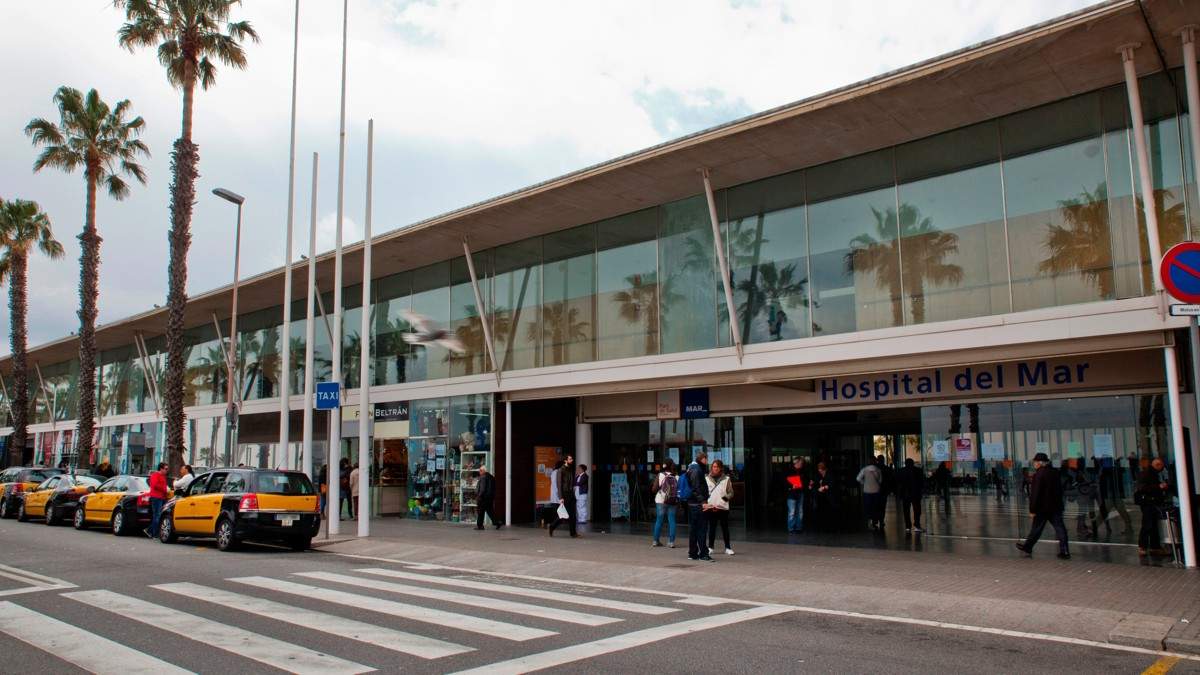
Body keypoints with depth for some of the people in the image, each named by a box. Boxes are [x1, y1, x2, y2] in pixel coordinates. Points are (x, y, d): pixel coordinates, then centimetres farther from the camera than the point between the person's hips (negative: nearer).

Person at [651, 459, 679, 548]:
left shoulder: (660, 475, -7)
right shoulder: (676, 477, -3)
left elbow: (654, 489, -9)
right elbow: (679, 490, -3)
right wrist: (678, 503, 9)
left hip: (661, 501, -1)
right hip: (673, 502, 1)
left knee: (659, 521, 9)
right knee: (671, 521, 6)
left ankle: (656, 541, 13)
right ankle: (671, 541, 3)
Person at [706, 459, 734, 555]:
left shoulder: (726, 479, 4)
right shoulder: (707, 478, 5)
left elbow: (731, 493, 5)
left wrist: (726, 497, -14)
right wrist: (706, 502, -7)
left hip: (723, 507, 0)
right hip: (711, 507, 0)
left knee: (725, 528, 5)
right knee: (712, 528, 7)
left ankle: (728, 547, 12)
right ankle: (710, 547, 16)